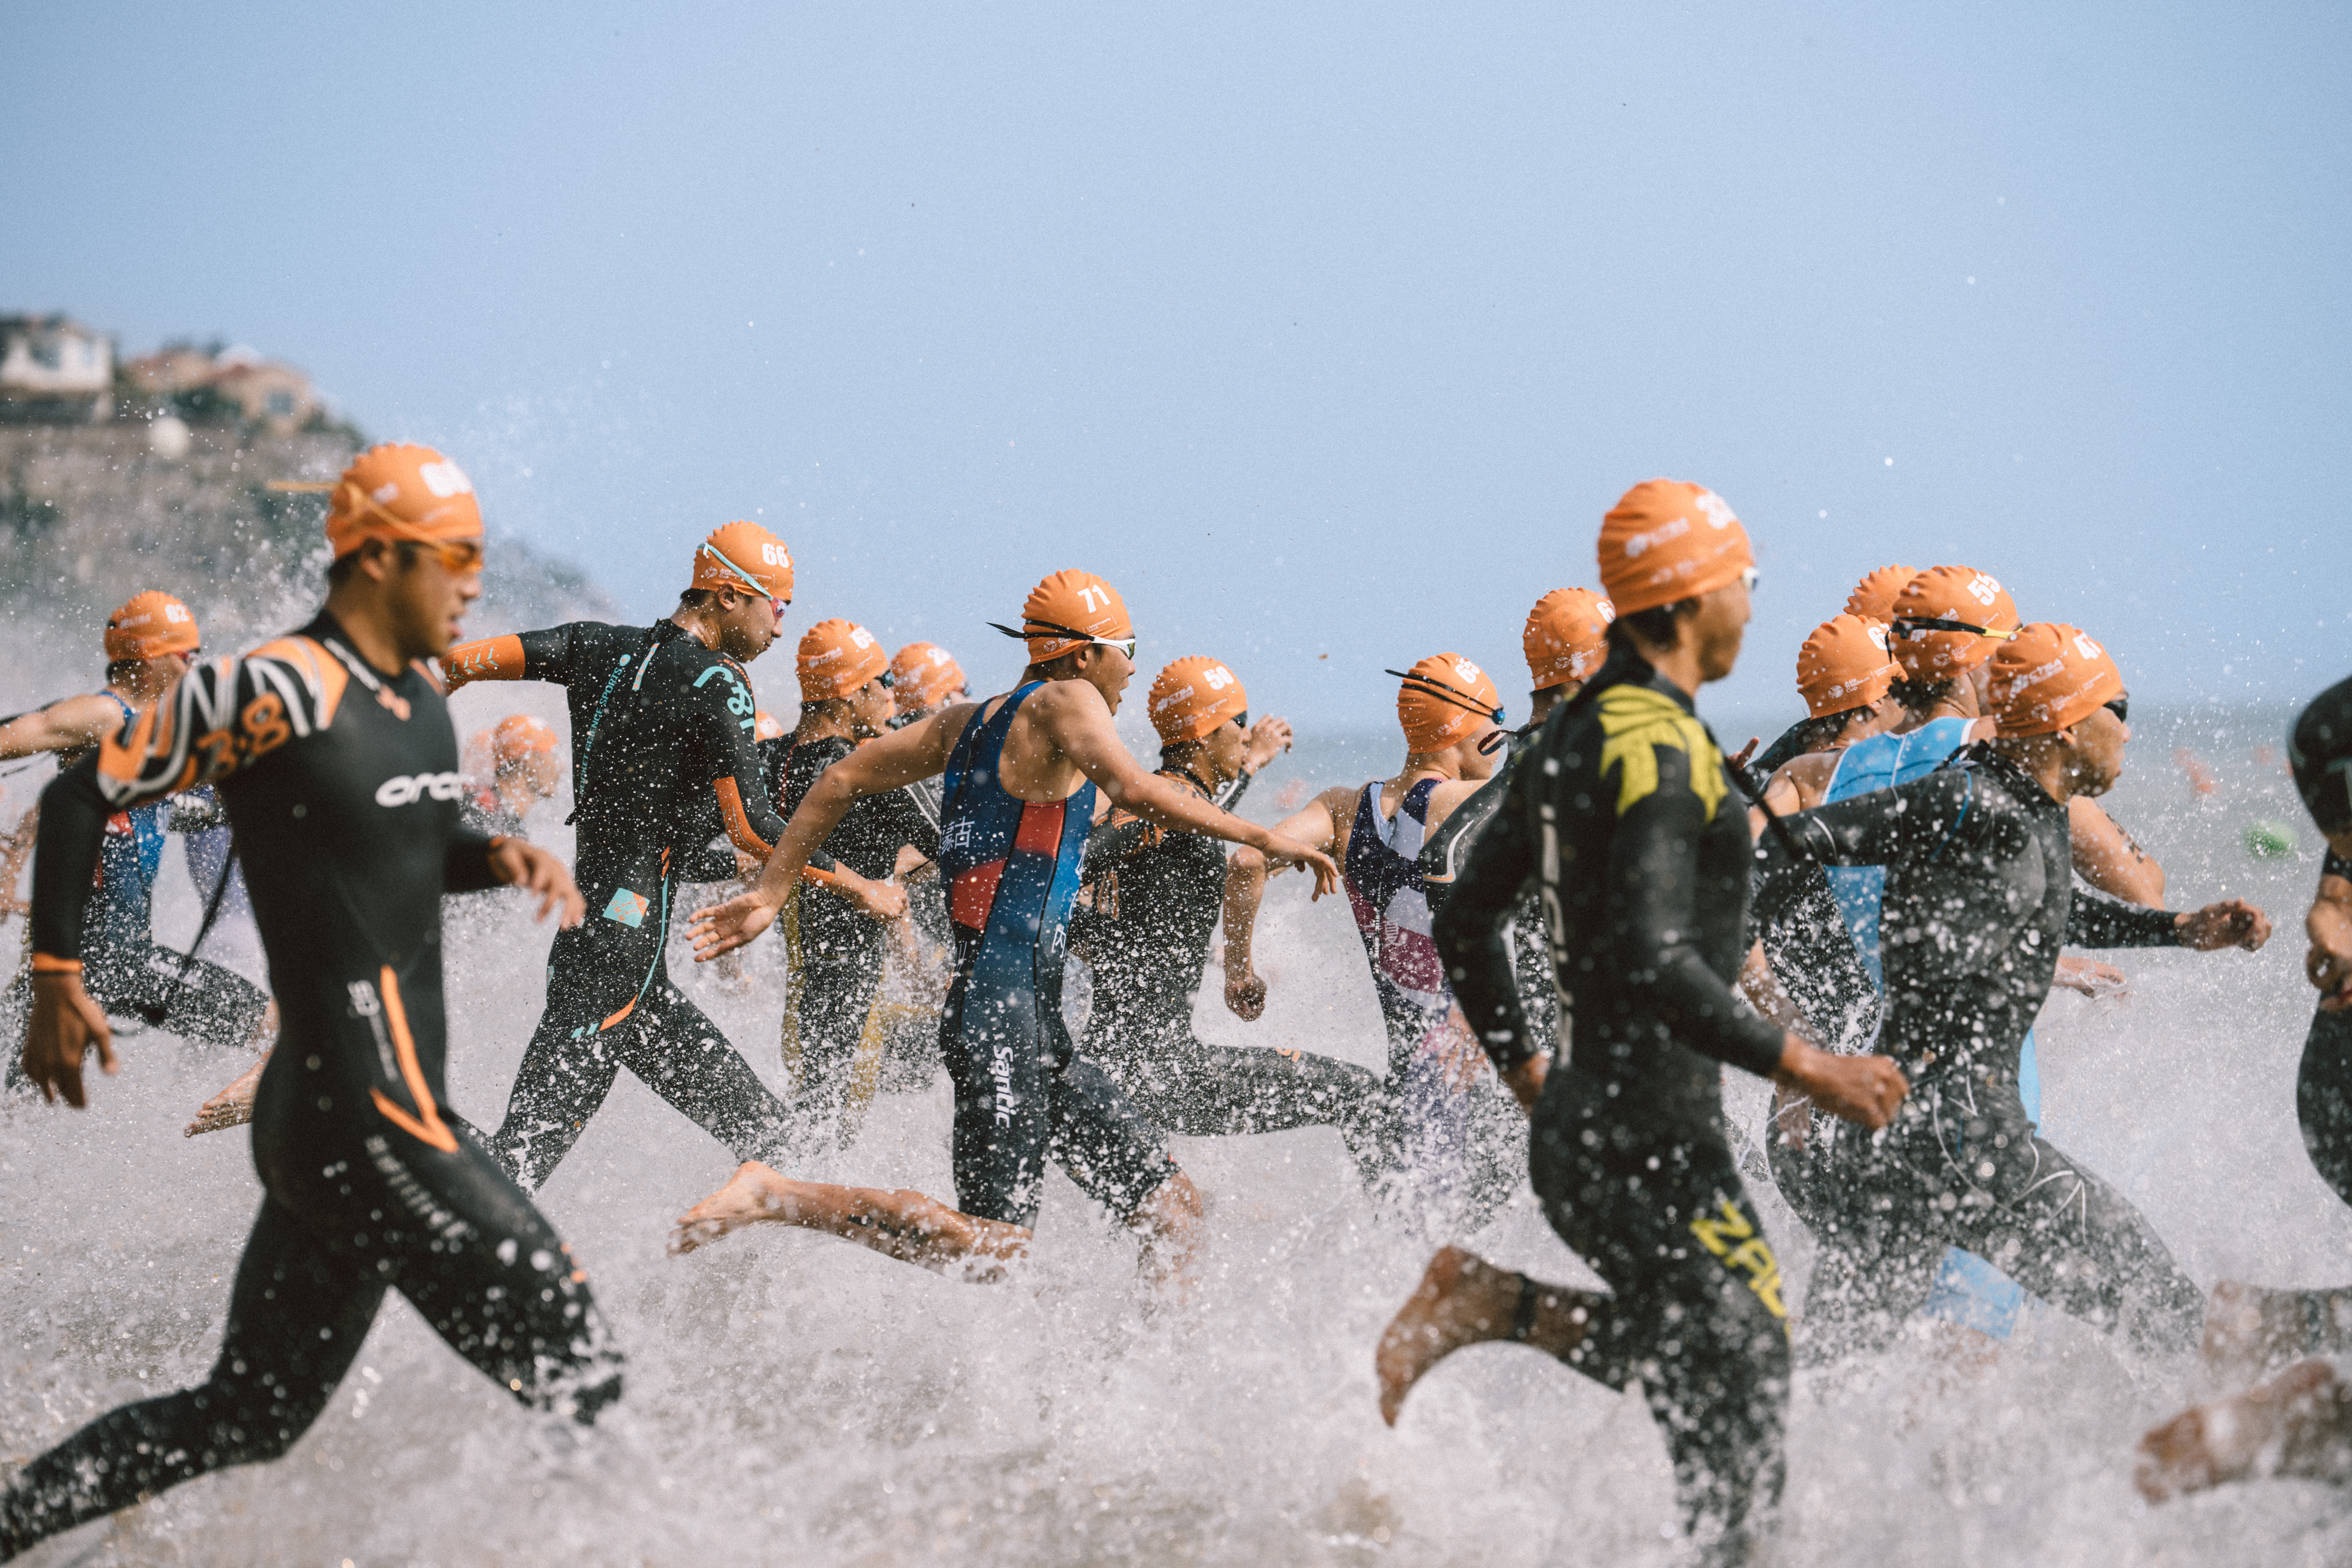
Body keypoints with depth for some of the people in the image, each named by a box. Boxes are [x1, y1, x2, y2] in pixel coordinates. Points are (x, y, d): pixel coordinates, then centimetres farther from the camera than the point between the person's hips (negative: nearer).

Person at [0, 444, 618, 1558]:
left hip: (316, 1129, 10)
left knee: (245, 1420, 17)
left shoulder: (417, 691, 12)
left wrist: (502, 858, 7)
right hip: (361, 1125, -10)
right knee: (582, 1384, -10)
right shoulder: (276, 691, -15)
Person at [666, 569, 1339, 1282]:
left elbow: (841, 779, 15)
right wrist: (1263, 838, -19)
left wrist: (770, 893, 15)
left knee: (1173, 1209, 9)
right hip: (1003, 1013, -10)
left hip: (1035, 1028, 10)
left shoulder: (971, 720, 18)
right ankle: (773, 1196, -11)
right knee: (991, 1243, -15)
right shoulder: (1065, 702, -5)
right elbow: (1133, 790, -23)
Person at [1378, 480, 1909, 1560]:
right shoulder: (1664, 749, -17)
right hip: (1649, 1139, -9)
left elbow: (1466, 922, 18)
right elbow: (1655, 966, -27)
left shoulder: (1574, 736, 12)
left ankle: (1491, 1304, 7)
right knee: (1737, 1433, -3)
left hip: (1583, 1120, 9)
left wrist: (1527, 1074, 26)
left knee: (1714, 1353, 18)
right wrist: (1805, 1065, -21)